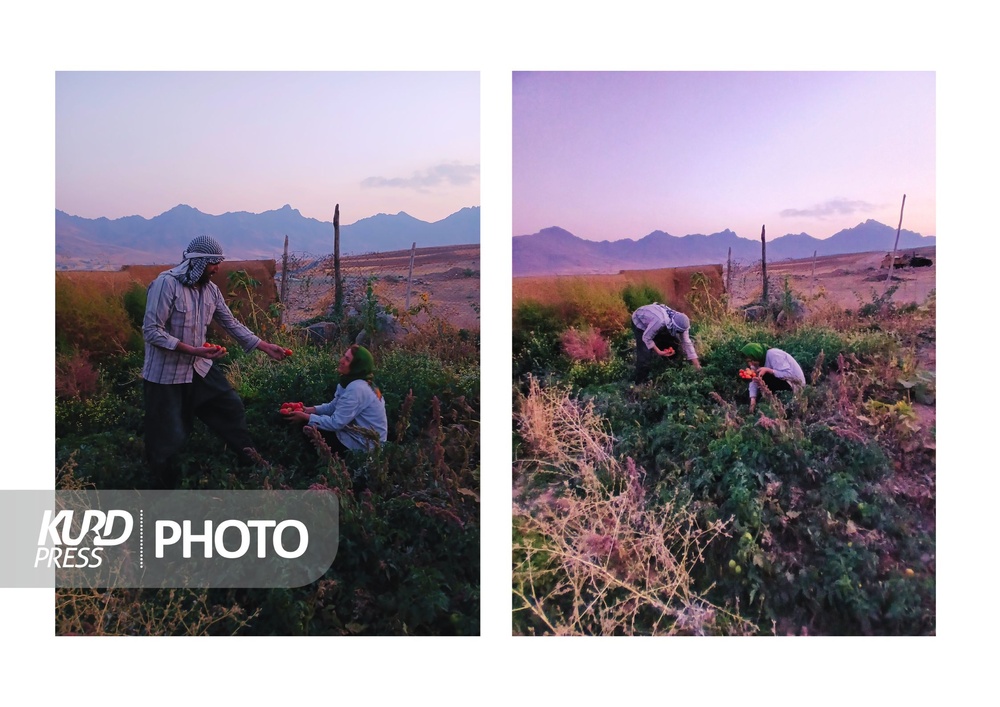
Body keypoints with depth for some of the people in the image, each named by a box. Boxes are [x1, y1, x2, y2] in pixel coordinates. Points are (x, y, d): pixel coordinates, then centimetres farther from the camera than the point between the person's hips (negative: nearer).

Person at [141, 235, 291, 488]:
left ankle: (248, 458, 30)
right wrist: (193, 350, -30)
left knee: (231, 405, 11)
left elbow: (232, 325, 6)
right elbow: (151, 331, -23)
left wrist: (266, 347, 0)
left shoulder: (211, 289, 0)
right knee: (168, 435, 4)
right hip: (165, 373, -7)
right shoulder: (166, 283, -22)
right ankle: (165, 486, 27)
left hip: (200, 367, 7)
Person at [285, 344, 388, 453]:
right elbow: (334, 406, 12)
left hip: (365, 444, -9)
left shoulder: (357, 389, -27)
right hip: (359, 434, 9)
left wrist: (306, 417, -16)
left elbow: (336, 423, -26)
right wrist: (311, 409, -2)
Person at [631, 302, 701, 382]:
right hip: (640, 322, -7)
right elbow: (646, 338, -30)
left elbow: (687, 343, -15)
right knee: (645, 355, -17)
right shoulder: (660, 321, -45)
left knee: (674, 343, 2)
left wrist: (697, 365, -15)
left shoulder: (680, 322, -23)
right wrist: (659, 352, -29)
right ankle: (639, 383, 0)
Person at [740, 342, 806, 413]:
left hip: (795, 384, -9)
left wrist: (767, 370, -35)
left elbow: (789, 374, -30)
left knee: (765, 377, -26)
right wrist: (753, 400, -16)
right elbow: (753, 381, -5)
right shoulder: (758, 361, 0)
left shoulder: (772, 354, -24)